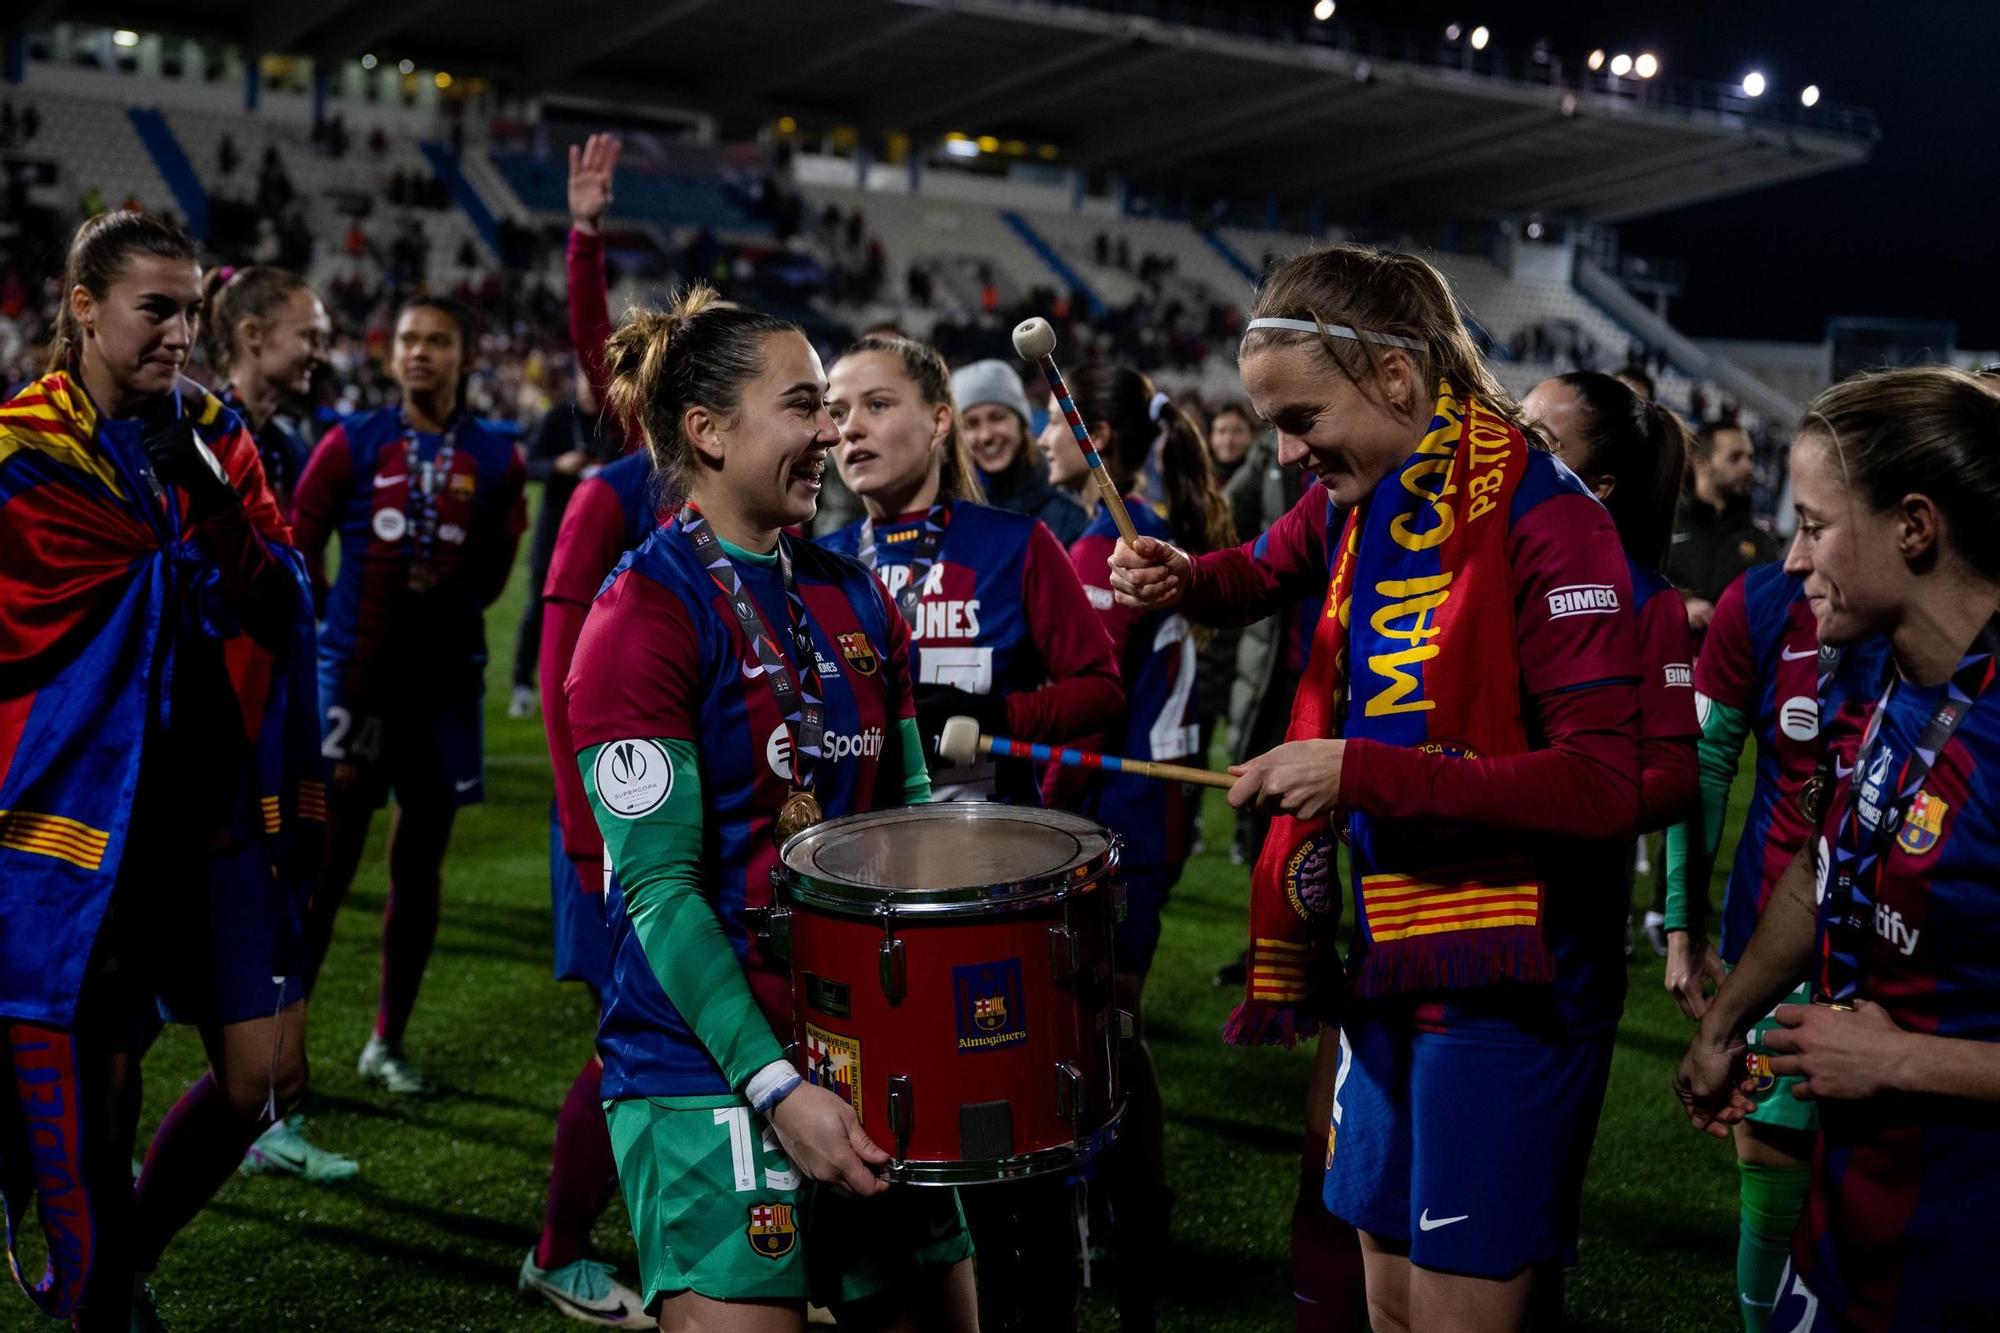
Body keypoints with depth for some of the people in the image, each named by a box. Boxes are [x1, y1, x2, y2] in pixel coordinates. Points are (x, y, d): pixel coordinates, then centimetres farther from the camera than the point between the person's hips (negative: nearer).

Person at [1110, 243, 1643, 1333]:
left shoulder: (1545, 519, -17)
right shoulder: (1349, 504, 5)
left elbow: (1606, 784, -23)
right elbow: (1264, 573, 28)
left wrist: (1362, 771, -25)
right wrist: (1182, 581, 5)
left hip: (1505, 973, -7)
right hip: (1384, 956, 7)